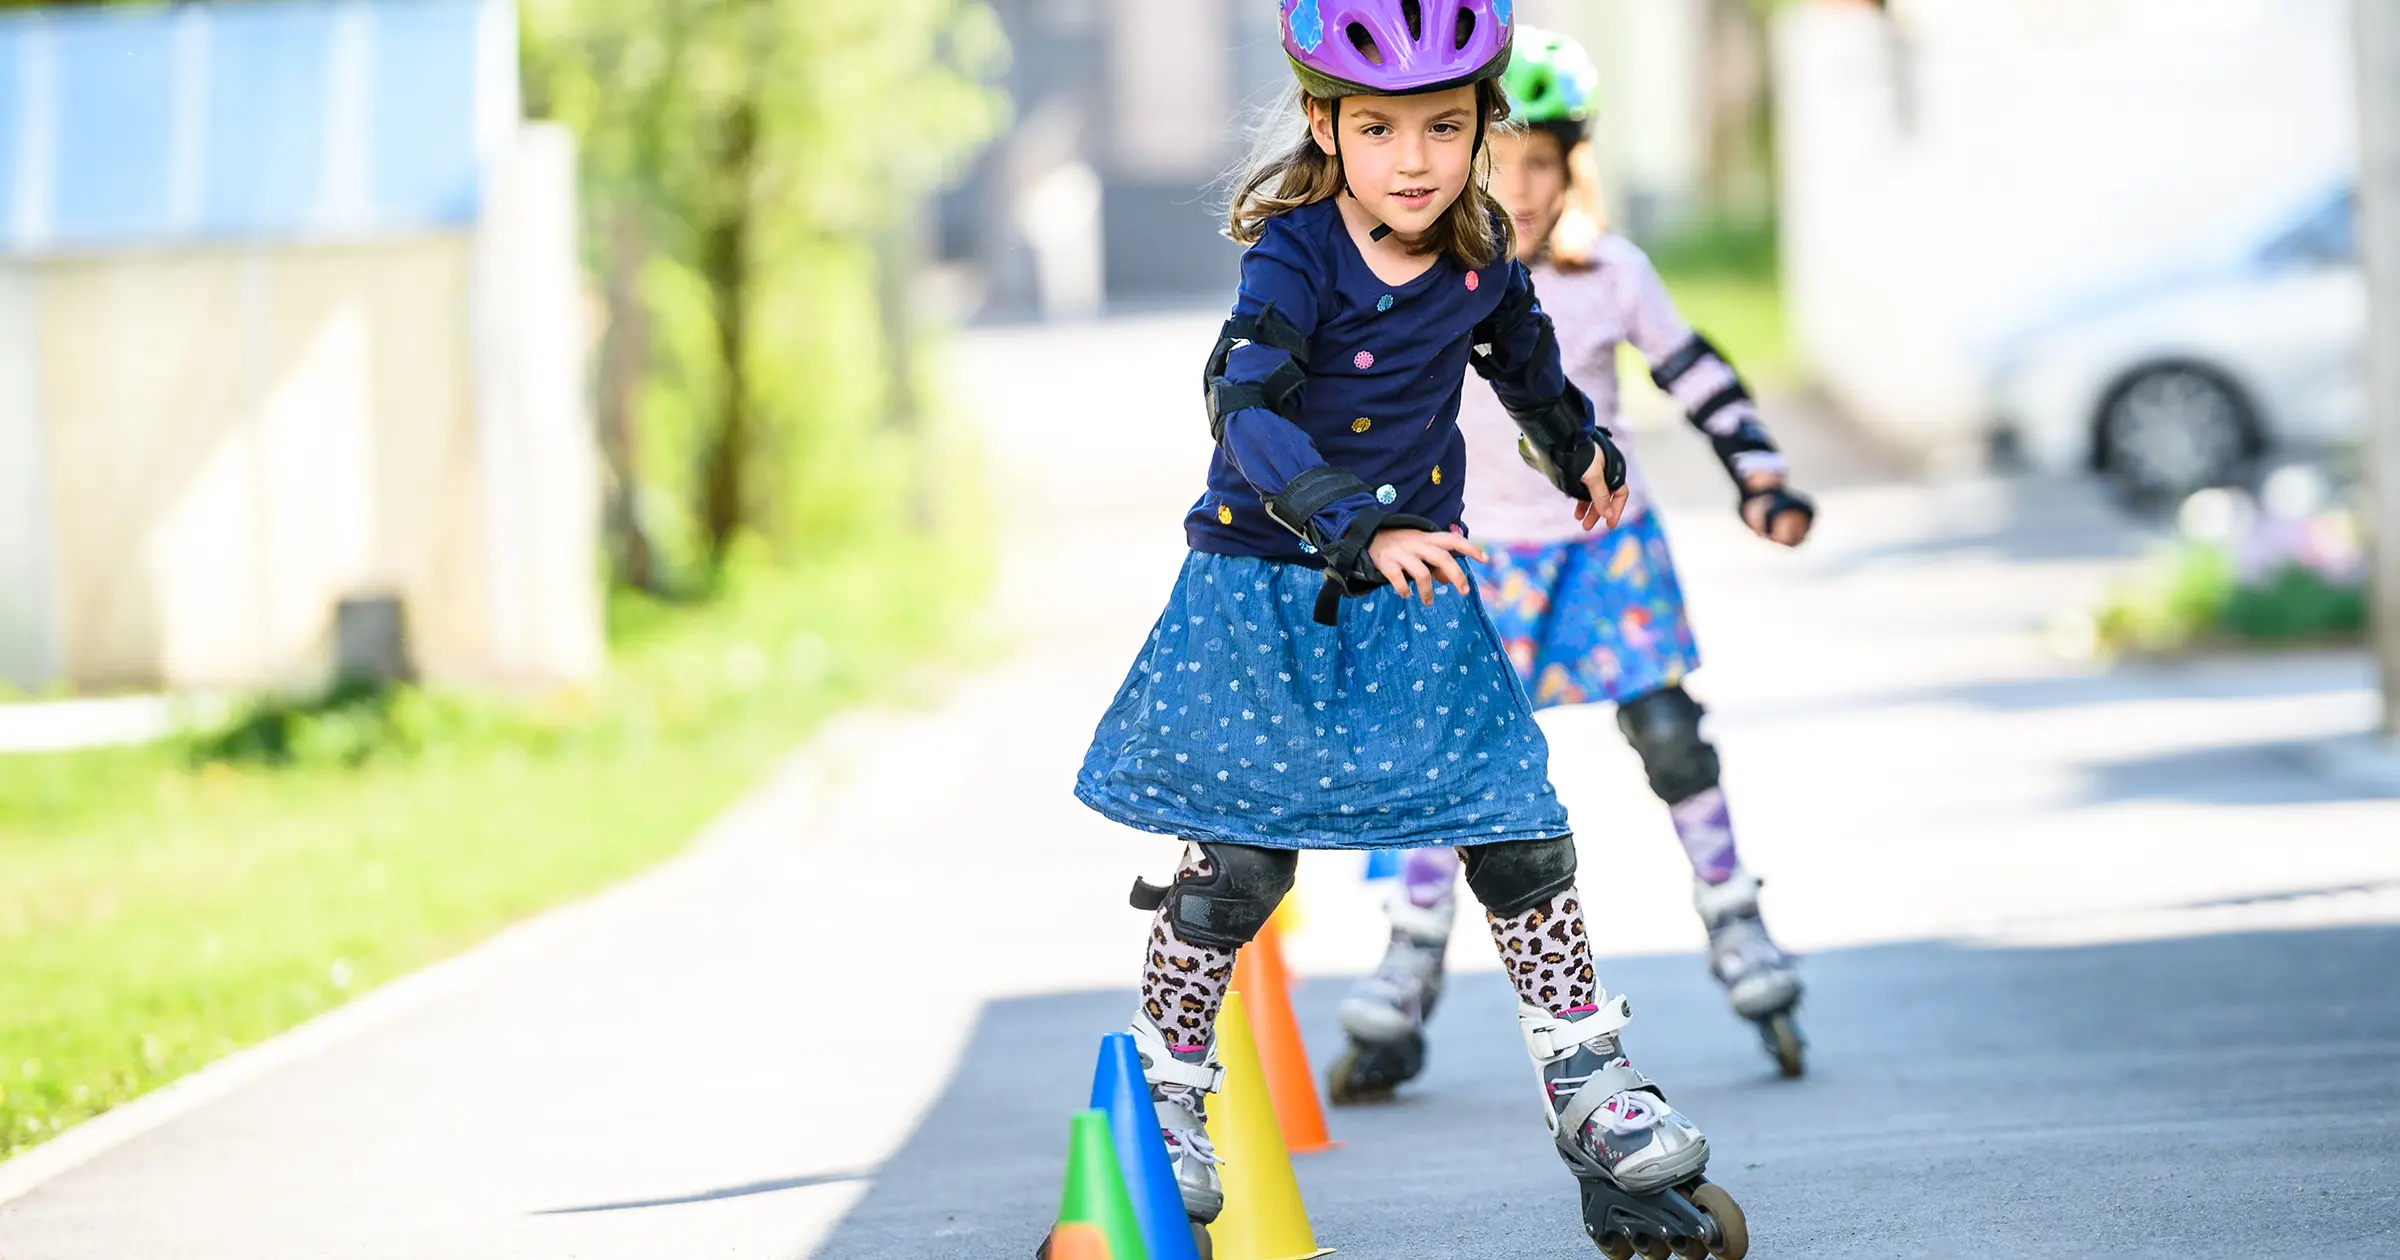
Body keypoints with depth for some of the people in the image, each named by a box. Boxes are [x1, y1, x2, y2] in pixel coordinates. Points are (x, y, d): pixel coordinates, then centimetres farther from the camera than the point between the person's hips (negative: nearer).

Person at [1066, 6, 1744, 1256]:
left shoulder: (1479, 253, -1)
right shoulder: (1294, 257, -19)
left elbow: (1522, 353, 22)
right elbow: (1245, 412, -32)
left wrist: (1579, 450, 41)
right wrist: (1359, 528, -45)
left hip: (1414, 595, 4)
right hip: (1268, 591, -4)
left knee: (1517, 825, -1)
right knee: (1239, 858, -3)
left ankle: (1588, 1085, 10)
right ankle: (1162, 1087, 17)